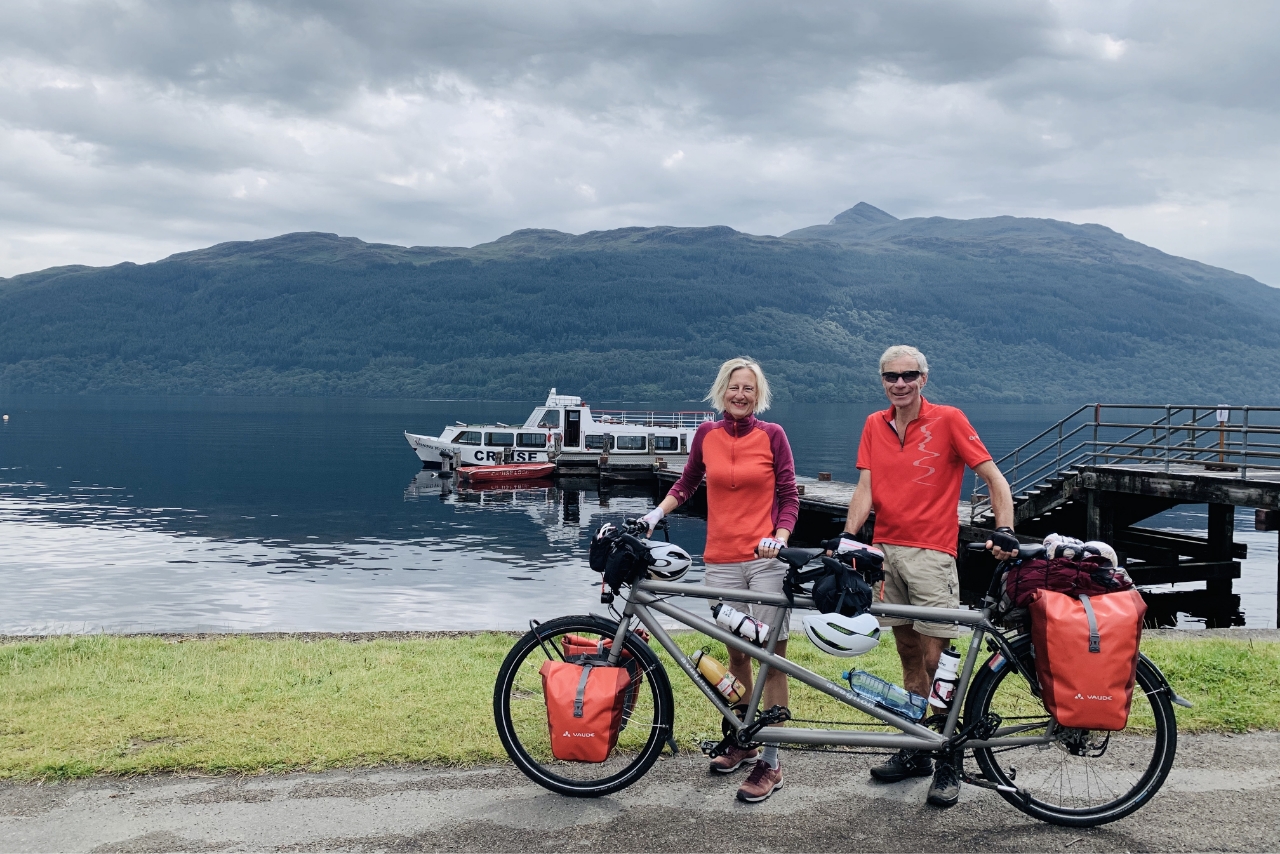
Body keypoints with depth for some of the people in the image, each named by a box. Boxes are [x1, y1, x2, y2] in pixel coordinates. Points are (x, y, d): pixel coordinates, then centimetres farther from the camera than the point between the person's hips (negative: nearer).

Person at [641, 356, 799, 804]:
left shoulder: (772, 435, 0)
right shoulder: (707, 435, 7)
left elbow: (789, 496, 2)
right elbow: (687, 483, 22)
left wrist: (779, 538, -13)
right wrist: (656, 513, 10)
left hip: (766, 560, -3)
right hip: (722, 561, 3)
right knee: (736, 653, 12)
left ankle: (770, 762, 3)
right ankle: (743, 741, 28)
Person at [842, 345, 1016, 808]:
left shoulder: (948, 420, -5)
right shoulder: (874, 425, 9)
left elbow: (994, 478, -6)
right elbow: (865, 488, 3)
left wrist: (1005, 531, -19)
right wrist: (848, 537, -11)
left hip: (931, 553, -5)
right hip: (885, 551, 5)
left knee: (936, 661, -5)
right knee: (909, 656, 13)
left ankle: (949, 764, 7)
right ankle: (914, 751, 23)